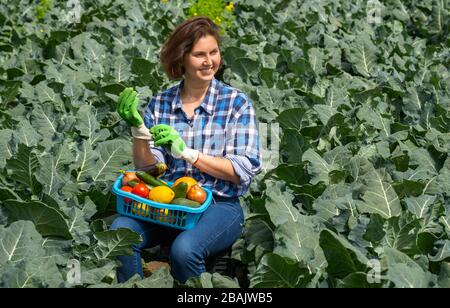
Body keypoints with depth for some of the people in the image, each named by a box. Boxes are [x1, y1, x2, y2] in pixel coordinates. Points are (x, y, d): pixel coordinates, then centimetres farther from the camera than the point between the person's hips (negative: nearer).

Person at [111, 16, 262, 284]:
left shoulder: (236, 102, 0)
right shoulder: (160, 104, 8)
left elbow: (245, 171, -7)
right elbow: (148, 169, 6)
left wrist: (186, 152, -16)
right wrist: (138, 129, -12)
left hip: (219, 205, -3)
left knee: (184, 248, -33)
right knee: (119, 233, -27)